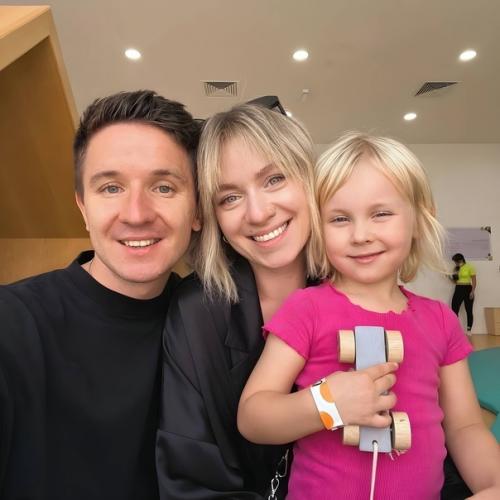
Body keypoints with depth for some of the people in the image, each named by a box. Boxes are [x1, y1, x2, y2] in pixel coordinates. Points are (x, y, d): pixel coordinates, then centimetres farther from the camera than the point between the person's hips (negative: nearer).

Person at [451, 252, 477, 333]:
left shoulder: (469, 267, -5)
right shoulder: (456, 268, 11)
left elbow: (474, 280, -7)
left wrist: (472, 291, -14)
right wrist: (454, 277, -1)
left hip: (467, 289, -5)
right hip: (458, 290, 5)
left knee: (469, 311, 3)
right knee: (454, 309, -3)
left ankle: (469, 330, 10)